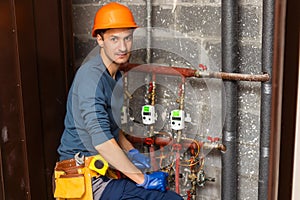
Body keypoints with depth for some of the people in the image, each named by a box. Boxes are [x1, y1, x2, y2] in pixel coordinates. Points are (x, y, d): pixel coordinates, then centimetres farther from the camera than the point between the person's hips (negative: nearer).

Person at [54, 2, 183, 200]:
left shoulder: (116, 76, 12)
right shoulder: (91, 76, -19)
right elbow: (101, 140, -28)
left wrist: (132, 152, 10)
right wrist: (142, 179, -23)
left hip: (105, 167, 10)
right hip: (86, 179, -10)